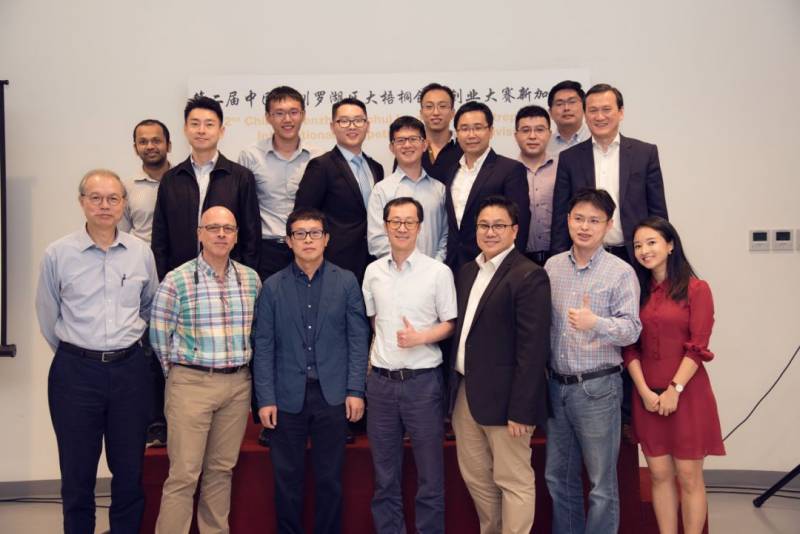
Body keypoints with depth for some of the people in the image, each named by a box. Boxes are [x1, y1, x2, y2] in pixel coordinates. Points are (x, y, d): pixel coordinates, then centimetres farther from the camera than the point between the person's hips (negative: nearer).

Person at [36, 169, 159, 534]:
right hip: (75, 371, -2)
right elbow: (48, 316, 6)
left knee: (130, 471, 10)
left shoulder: (141, 253, 2)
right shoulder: (57, 254, -4)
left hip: (129, 370, 2)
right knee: (77, 473, 8)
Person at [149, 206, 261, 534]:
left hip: (238, 384, 4)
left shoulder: (251, 279, 6)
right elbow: (159, 336, 0)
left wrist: (242, 371, 11)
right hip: (192, 384, -4)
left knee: (222, 469, 13)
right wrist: (180, 375, 6)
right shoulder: (176, 280, -6)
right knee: (184, 474, -1)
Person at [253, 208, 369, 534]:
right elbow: (264, 346, 2)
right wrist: (265, 398, -3)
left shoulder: (346, 282, 2)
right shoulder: (273, 286, 3)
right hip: (288, 396, 0)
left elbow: (358, 339, 1)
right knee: (287, 477, 9)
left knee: (330, 477, 9)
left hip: (332, 395, 0)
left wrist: (355, 390, -4)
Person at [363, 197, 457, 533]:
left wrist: (419, 337, -17)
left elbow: (450, 325, -1)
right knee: (384, 470, 13)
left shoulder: (439, 272, -4)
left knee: (429, 471, 6)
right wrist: (370, 356, 6)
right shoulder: (372, 271, 7)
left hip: (423, 380, -3)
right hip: (380, 380, 3)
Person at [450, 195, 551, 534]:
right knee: (475, 477, 18)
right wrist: (455, 387, 7)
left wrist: (520, 409, -19)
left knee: (513, 481, 4)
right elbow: (461, 331, 12)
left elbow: (533, 348, -17)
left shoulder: (529, 276, -12)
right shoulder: (467, 272, 12)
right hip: (464, 393, 8)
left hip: (503, 397, -8)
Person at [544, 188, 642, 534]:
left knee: (602, 483, 6)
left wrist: (596, 323, -31)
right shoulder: (552, 266, 7)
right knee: (557, 476, 16)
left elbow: (632, 329, -14)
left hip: (597, 388, -5)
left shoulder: (621, 272, -7)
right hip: (557, 385, 5)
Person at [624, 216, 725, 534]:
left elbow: (698, 347, -9)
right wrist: (645, 391, -6)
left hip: (687, 393, -4)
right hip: (648, 396, 4)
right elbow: (630, 348, 5)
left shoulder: (696, 289, -4)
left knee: (689, 477, 3)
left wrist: (674, 390, -14)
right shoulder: (638, 291, 9)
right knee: (659, 475, 9)